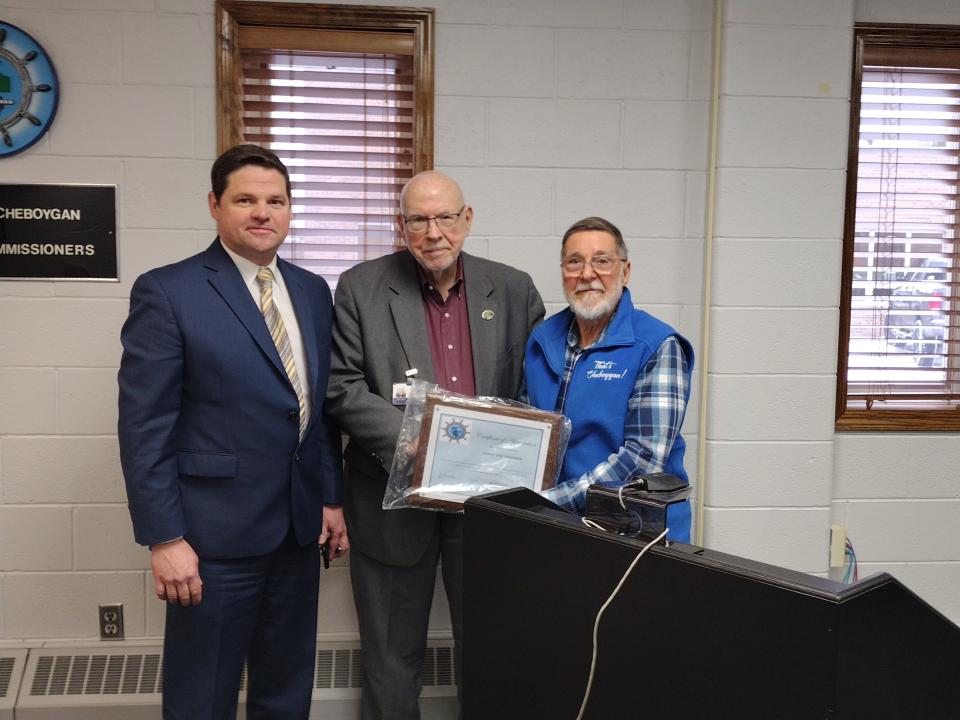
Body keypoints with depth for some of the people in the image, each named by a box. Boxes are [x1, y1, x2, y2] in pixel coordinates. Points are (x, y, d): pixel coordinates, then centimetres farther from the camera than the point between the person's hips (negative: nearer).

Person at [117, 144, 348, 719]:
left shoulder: (313, 291, 9)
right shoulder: (166, 292, -10)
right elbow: (145, 427, -12)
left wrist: (332, 496, 10)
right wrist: (164, 538, -14)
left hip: (300, 528, 6)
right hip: (216, 534, -5)